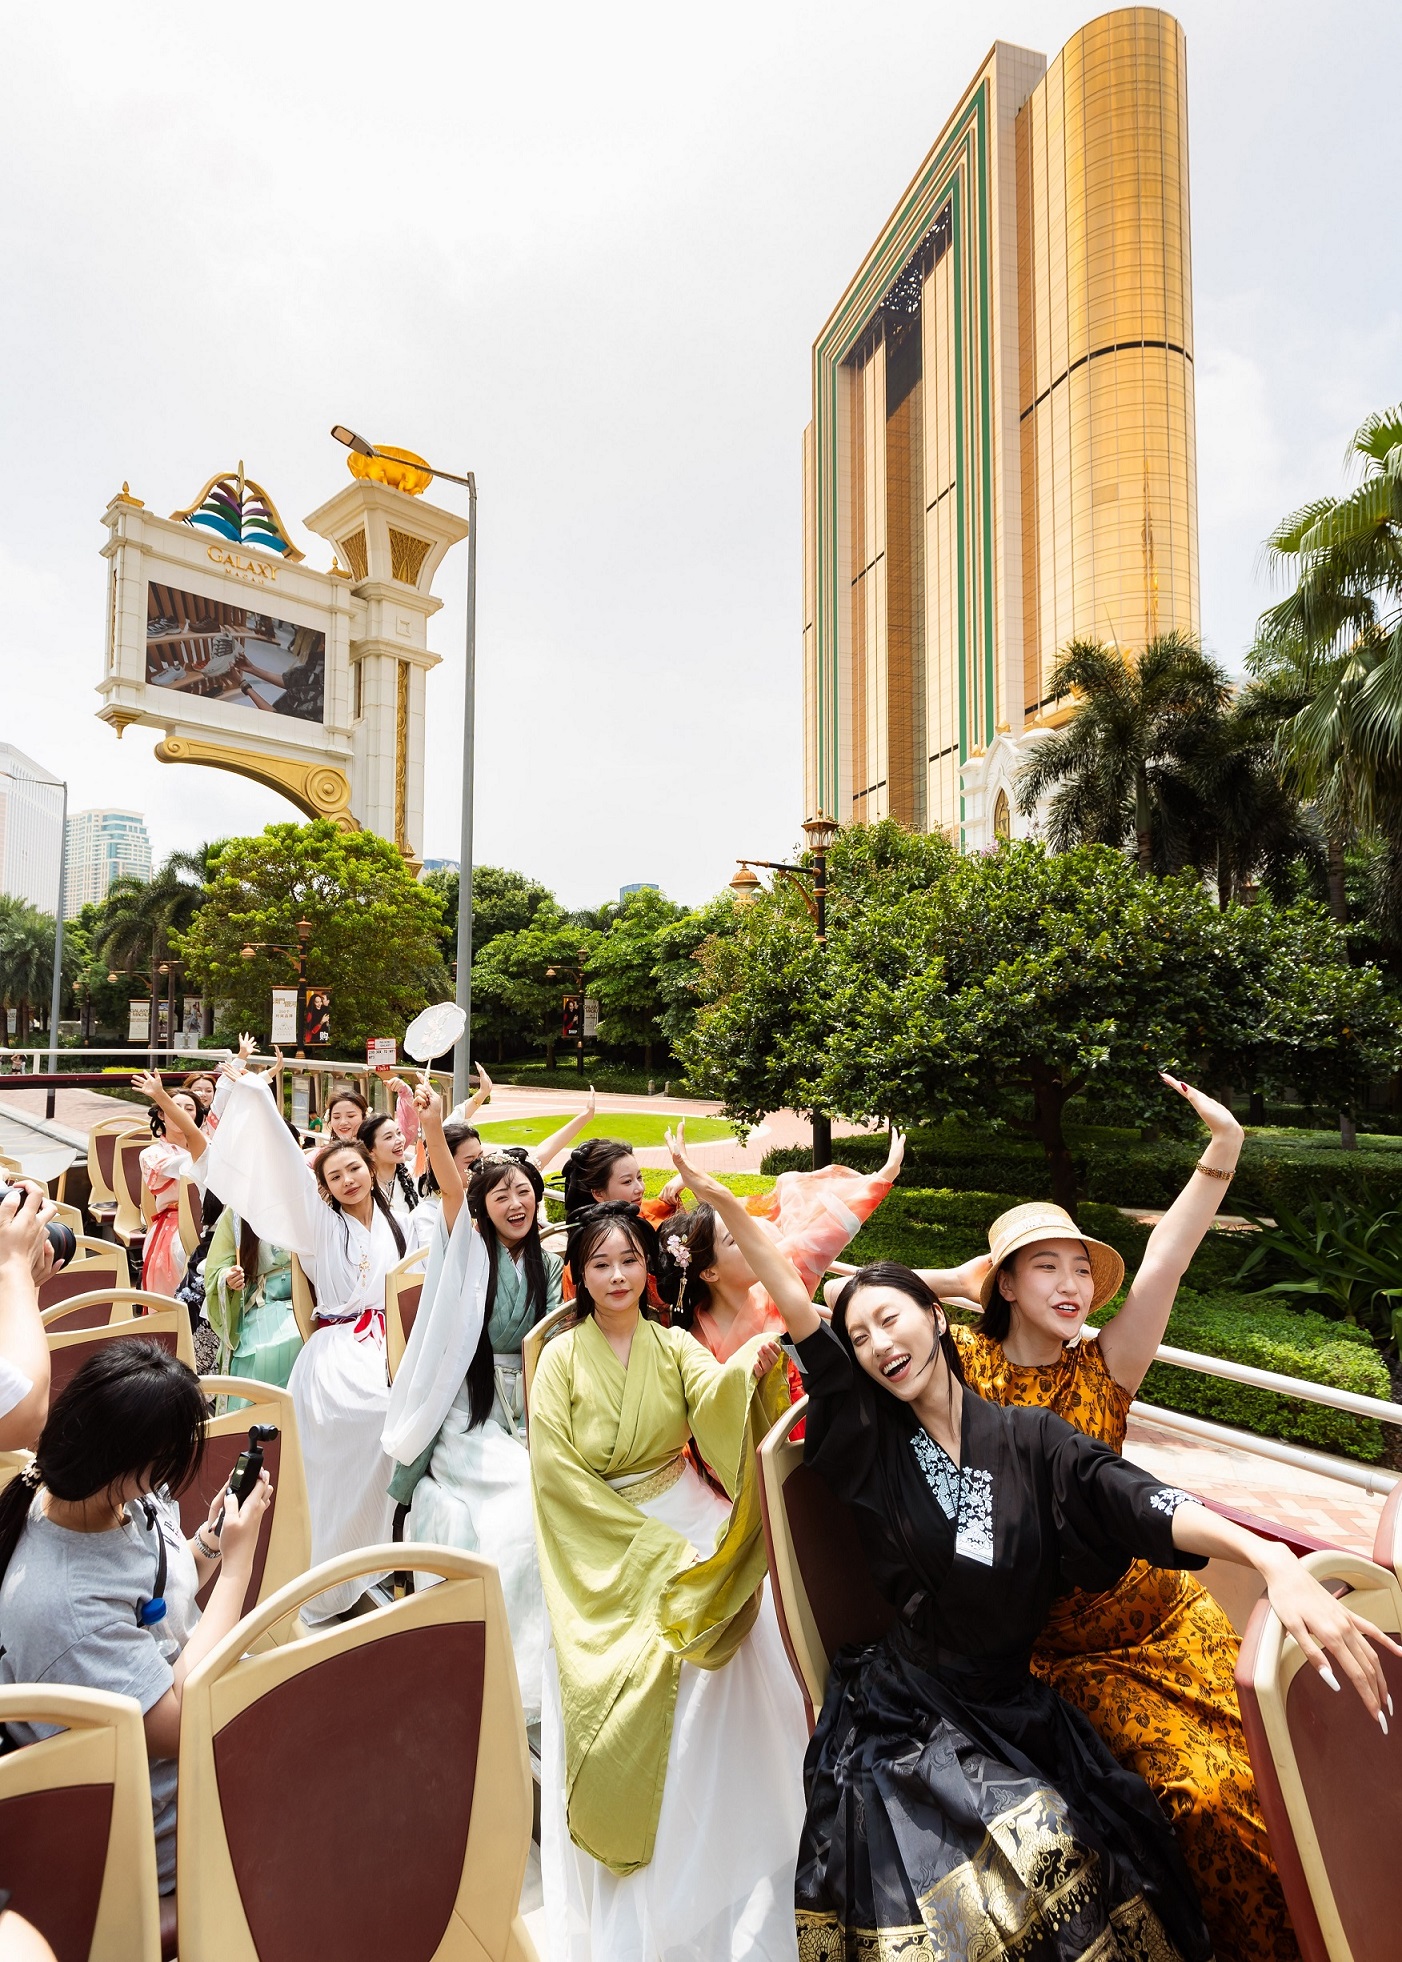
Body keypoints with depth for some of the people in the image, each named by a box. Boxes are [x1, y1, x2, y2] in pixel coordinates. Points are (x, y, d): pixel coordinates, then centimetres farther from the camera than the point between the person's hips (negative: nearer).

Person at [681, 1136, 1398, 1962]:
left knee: (1094, 1879, -13)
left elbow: (1132, 1496, -18)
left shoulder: (1028, 1437, -3)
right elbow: (800, 1314, -14)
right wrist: (728, 1205, -21)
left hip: (1012, 1704, 1)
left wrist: (1272, 1558, -36)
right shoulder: (872, 1446, -5)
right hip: (902, 1710, -1)